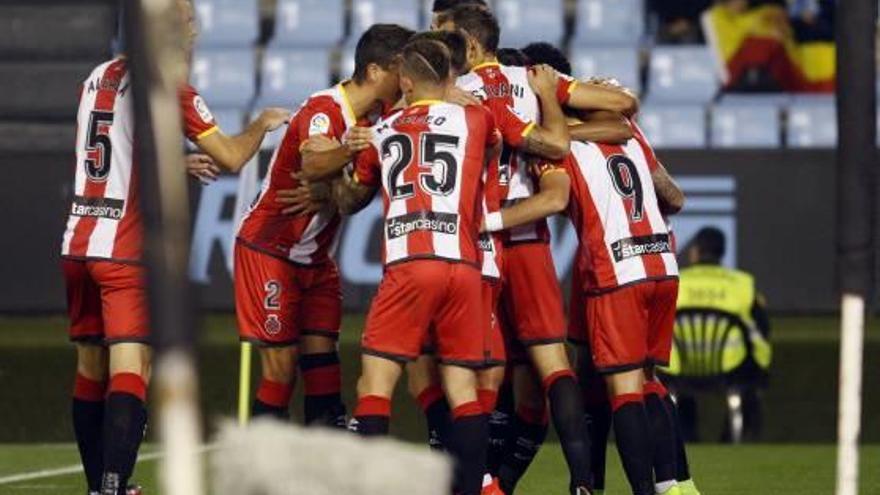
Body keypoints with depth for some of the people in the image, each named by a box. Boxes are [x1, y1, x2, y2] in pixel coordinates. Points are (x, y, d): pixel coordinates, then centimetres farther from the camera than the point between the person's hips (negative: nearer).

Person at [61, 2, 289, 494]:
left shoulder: (98, 79, 13)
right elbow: (231, 158, -6)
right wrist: (263, 124, 13)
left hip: (77, 244, 7)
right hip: (127, 250, -7)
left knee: (91, 369, 14)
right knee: (130, 373, -11)